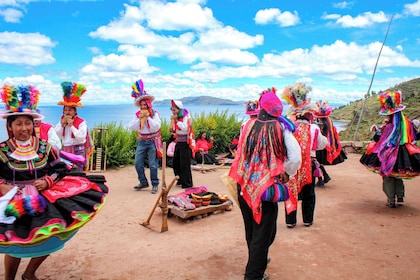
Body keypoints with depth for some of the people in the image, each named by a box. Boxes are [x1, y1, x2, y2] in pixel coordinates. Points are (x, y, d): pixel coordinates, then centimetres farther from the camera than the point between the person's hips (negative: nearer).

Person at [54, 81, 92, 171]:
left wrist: (71, 126, -18)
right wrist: (62, 124, -9)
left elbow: (82, 137, -20)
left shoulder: (81, 122, -9)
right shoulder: (62, 120, 9)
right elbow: (56, 136, 3)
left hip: (77, 150, -5)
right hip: (65, 149, 6)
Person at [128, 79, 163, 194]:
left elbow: (156, 127, -17)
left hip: (153, 141, -4)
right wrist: (140, 119, -14)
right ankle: (143, 182, 18)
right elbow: (131, 126, -4)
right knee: (138, 163, 2)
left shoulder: (154, 113, -5)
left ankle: (155, 184, 9)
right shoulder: (137, 114, 5)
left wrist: (148, 117, -19)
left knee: (153, 165, -3)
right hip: (142, 141, 4)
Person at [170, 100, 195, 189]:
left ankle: (187, 183, 6)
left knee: (184, 164, -5)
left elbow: (185, 128, -25)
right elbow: (173, 130, 17)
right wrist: (172, 121, -1)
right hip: (179, 142, 8)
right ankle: (181, 180, 28)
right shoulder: (176, 118, 10)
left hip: (185, 143, -8)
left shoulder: (186, 117, -11)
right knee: (176, 162, 12)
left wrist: (177, 120, -17)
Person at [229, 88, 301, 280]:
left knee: (251, 228, 22)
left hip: (245, 185, 4)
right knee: (263, 232, 8)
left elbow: (240, 154, 5)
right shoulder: (280, 128, -11)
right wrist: (286, 174, 3)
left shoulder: (249, 125, -3)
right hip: (266, 188, -4)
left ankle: (256, 260, 45)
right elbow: (295, 158, -13)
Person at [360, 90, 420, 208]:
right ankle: (400, 197, 23)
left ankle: (391, 201, 8)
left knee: (388, 177, 7)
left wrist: (382, 127, -7)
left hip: (389, 156, -5)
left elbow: (377, 139, -17)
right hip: (403, 154, 6)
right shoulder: (406, 122, -2)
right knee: (398, 177, 24)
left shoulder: (389, 126, -18)